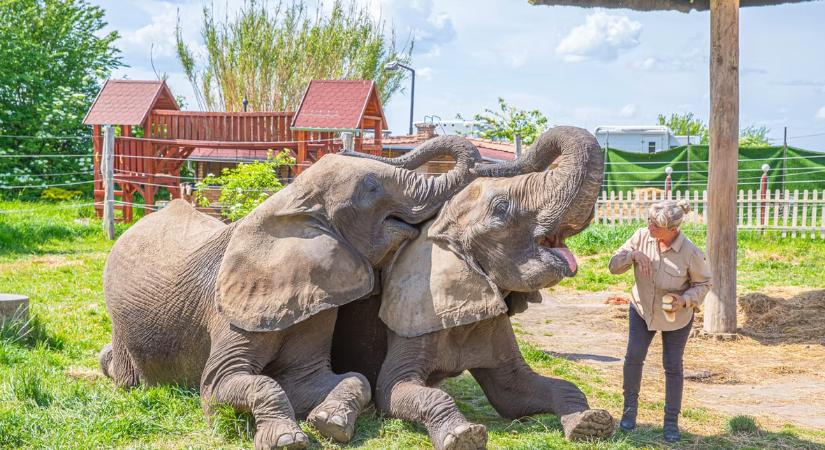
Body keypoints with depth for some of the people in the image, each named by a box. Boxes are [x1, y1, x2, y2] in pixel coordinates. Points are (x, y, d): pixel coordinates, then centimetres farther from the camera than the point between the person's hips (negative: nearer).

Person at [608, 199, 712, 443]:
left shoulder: (690, 253, -27)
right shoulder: (642, 236, -18)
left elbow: (703, 283, -11)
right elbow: (614, 266, -15)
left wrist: (685, 299, -29)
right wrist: (633, 254, -34)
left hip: (676, 316, -2)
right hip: (643, 309, 2)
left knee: (673, 366, 5)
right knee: (634, 356, -8)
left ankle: (671, 421, 19)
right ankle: (630, 407, 14)